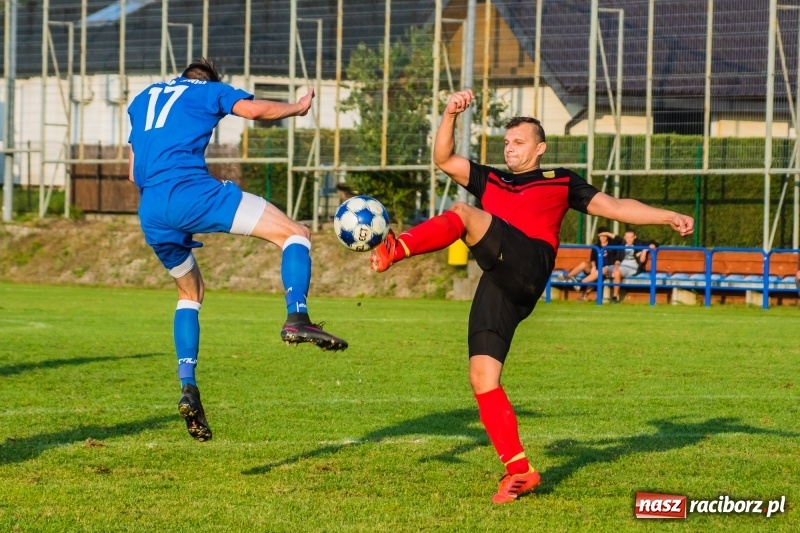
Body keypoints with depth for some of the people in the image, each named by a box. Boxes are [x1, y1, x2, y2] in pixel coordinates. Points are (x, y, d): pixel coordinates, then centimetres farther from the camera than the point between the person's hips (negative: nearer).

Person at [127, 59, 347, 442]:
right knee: (295, 234, -2)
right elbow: (254, 109, -2)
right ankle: (297, 318, -28)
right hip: (190, 191, -6)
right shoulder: (209, 90, 17)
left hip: (150, 214, 6)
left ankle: (188, 387, 11)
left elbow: (134, 172, 31)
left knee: (190, 293, 26)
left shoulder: (143, 99, 32)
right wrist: (298, 108, 15)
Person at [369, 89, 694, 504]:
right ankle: (519, 470, -6)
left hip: (527, 264, -5)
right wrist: (450, 115, 8)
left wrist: (669, 217, 8)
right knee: (482, 378, -8)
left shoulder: (560, 182, 22)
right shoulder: (490, 181, 32)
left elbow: (614, 207, 18)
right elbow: (444, 160, 22)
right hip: (497, 287, 5)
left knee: (463, 215, -23)